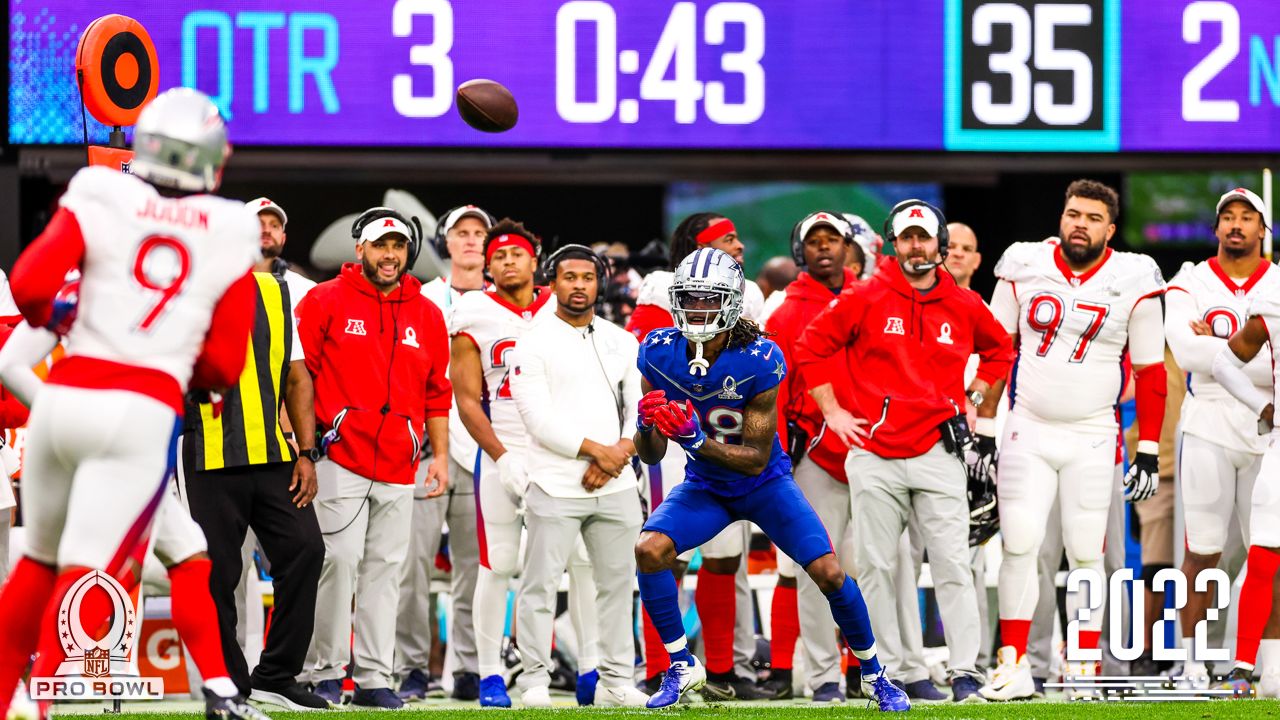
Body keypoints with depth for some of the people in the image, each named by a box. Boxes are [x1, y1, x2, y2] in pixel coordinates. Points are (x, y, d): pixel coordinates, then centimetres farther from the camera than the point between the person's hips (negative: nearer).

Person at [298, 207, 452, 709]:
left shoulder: (426, 315, 13)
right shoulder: (325, 302, 1)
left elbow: (437, 394, 18)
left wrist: (440, 455, 13)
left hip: (399, 465, 4)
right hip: (340, 456, -4)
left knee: (385, 569, 5)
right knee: (339, 560, -10)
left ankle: (374, 677, 8)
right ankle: (324, 672, -3)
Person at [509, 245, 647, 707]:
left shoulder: (622, 343, 13)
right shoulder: (534, 344, -3)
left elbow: (638, 410, 9)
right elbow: (539, 419, -11)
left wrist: (618, 455, -8)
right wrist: (596, 450, -13)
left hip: (615, 487, 5)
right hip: (556, 488, -5)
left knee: (617, 581, 7)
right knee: (541, 583, -5)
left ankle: (616, 681, 13)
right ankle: (535, 681, 0)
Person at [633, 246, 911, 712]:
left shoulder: (760, 360, -26)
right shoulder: (659, 354, -15)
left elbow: (755, 459, -24)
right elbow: (650, 456, -9)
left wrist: (696, 439, -39)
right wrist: (649, 427, -32)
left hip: (764, 483, -3)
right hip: (705, 486, 3)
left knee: (829, 572, -13)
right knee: (649, 549, -23)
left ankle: (873, 674, 11)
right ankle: (681, 667, -5)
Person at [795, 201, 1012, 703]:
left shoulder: (965, 307, 7)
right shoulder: (864, 299, 0)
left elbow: (1000, 352, 25)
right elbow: (811, 349, 6)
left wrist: (970, 400, 14)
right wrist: (832, 412, 2)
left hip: (938, 451, 1)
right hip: (875, 454, -1)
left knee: (952, 566, -5)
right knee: (877, 568, 3)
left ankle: (965, 673, -3)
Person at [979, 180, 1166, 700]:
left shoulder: (1132, 283, -3)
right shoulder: (1025, 270, 0)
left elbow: (1150, 374, 2)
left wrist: (1149, 454, -1)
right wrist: (982, 433, 3)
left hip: (1092, 441, -1)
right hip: (1028, 434, 1)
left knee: (1085, 554, 1)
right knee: (1019, 548, -5)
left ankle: (1084, 670, 7)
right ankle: (1013, 666, -1)